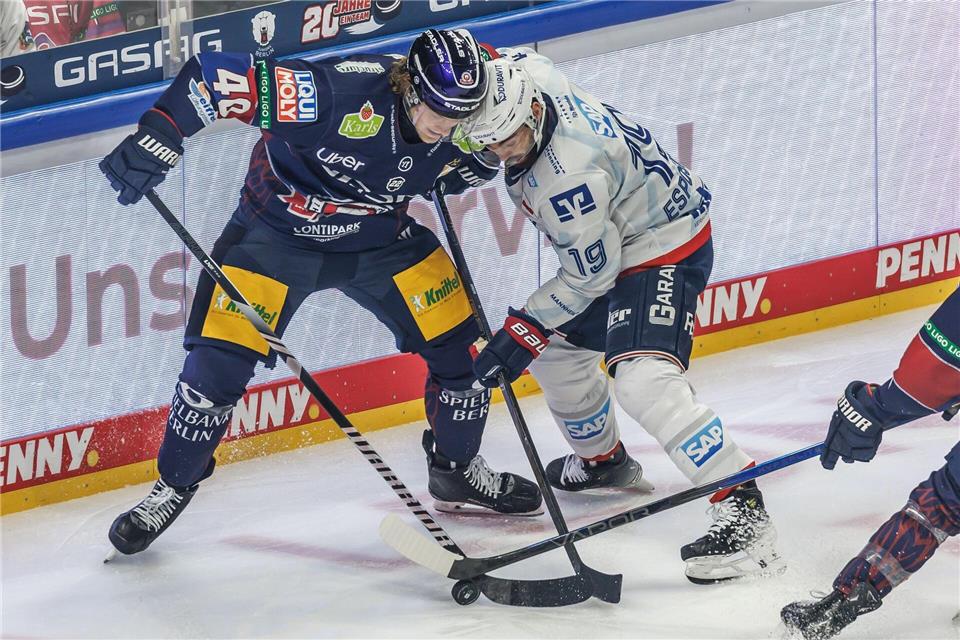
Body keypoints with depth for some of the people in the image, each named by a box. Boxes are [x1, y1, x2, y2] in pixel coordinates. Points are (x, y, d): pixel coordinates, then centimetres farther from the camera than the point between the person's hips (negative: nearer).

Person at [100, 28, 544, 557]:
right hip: (278, 231, -5)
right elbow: (217, 77, -36)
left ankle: (458, 472, 26)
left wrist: (458, 171, -8)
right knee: (219, 361, -12)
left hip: (380, 239, 5)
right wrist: (156, 140, -42)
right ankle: (174, 487, 11)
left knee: (460, 345, 1)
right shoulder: (339, 94, -36)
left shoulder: (460, 127, -16)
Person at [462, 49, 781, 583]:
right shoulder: (519, 71, -12)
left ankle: (744, 513, -30)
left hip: (665, 246, -11)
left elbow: (591, 273, -24)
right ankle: (603, 461, 45)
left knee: (644, 380, -27)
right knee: (555, 348, 21)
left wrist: (524, 331, -17)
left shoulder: (569, 173, -34)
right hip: (614, 237, 11)